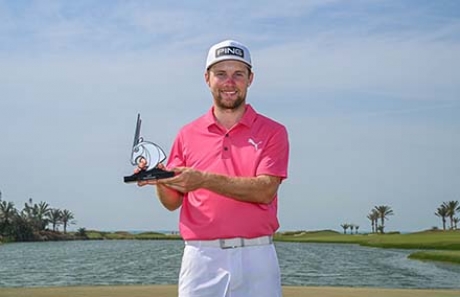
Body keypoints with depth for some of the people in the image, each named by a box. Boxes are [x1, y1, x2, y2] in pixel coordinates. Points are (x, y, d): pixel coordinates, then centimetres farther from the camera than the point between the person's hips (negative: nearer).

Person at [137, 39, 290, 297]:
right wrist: (160, 180, -10)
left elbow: (265, 190, -11)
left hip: (255, 258, -1)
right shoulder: (188, 134, 11)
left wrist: (205, 180, -20)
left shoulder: (272, 132, 4)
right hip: (201, 258, 2)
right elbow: (173, 201, 12)